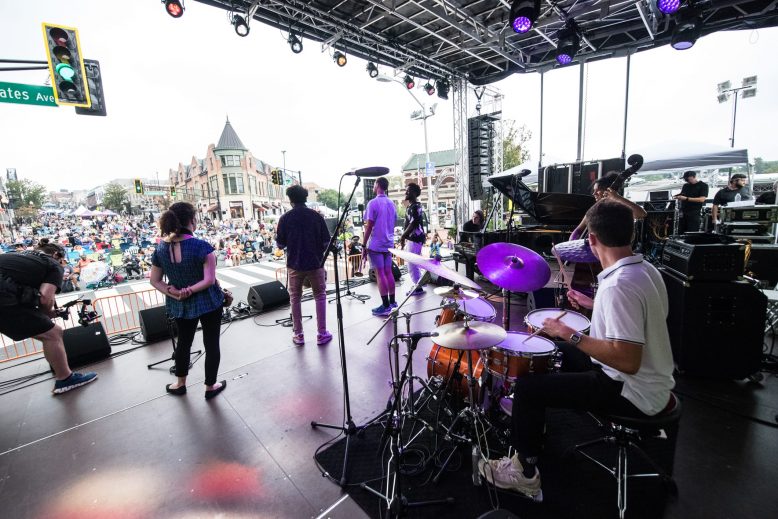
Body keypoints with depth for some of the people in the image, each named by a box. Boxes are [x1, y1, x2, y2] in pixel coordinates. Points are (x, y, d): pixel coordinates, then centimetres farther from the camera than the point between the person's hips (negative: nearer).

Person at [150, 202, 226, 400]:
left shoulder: (161, 248, -4)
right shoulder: (202, 246, -22)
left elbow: (155, 281, 2)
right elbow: (209, 280, -25)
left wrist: (174, 293, -7)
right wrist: (191, 290, -16)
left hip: (180, 305, 5)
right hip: (207, 302, -5)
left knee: (183, 341, 24)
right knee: (211, 344, 11)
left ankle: (180, 385, 42)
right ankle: (210, 387, 26)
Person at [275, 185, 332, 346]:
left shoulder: (285, 218, -5)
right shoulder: (316, 216, -4)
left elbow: (280, 244, -1)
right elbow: (326, 242, -3)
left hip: (294, 264, 1)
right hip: (315, 263, 0)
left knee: (295, 298, 14)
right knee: (320, 297, 11)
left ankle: (298, 334, 19)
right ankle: (322, 334, 12)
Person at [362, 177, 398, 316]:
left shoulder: (373, 203, -10)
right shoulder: (392, 204, 11)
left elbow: (369, 227, -13)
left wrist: (364, 246, -8)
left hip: (375, 245, -7)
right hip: (388, 244, 7)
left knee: (380, 274, -3)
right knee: (388, 272, 11)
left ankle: (386, 306, -1)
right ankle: (392, 302, 18)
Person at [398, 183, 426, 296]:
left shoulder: (414, 207, -17)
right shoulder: (415, 206, 16)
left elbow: (413, 224, -23)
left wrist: (402, 236, -15)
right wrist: (404, 236, 19)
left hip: (414, 239, -11)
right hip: (415, 238, 11)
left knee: (412, 265, -4)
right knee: (415, 264, 17)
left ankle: (418, 288, 5)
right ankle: (419, 284, 27)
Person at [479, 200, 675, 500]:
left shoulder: (618, 285, -29)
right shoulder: (646, 269, 1)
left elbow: (628, 360, -32)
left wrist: (570, 334, -25)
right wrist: (593, 306, 17)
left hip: (635, 392, -10)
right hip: (649, 380, 10)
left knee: (528, 385, -7)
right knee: (562, 354, 24)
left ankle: (524, 473, 13)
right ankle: (533, 428, 41)